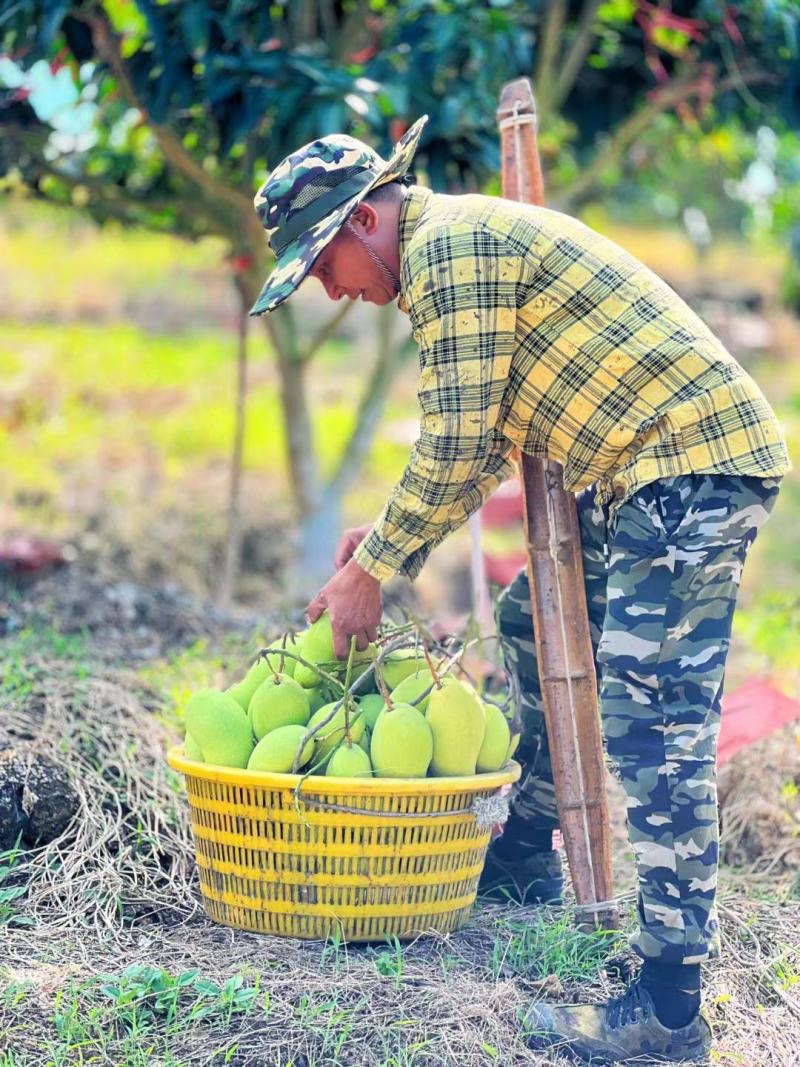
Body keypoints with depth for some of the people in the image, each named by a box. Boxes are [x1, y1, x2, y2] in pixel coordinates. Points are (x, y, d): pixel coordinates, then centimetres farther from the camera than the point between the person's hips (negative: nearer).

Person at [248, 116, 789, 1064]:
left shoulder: (448, 246, -13)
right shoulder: (464, 244, 19)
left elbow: (456, 447, -17)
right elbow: (487, 443, 23)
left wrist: (372, 571, -8)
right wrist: (392, 536, 14)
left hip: (693, 462, -11)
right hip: (644, 474, 11)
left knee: (650, 722, -15)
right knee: (534, 625, 23)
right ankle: (524, 861, 36)